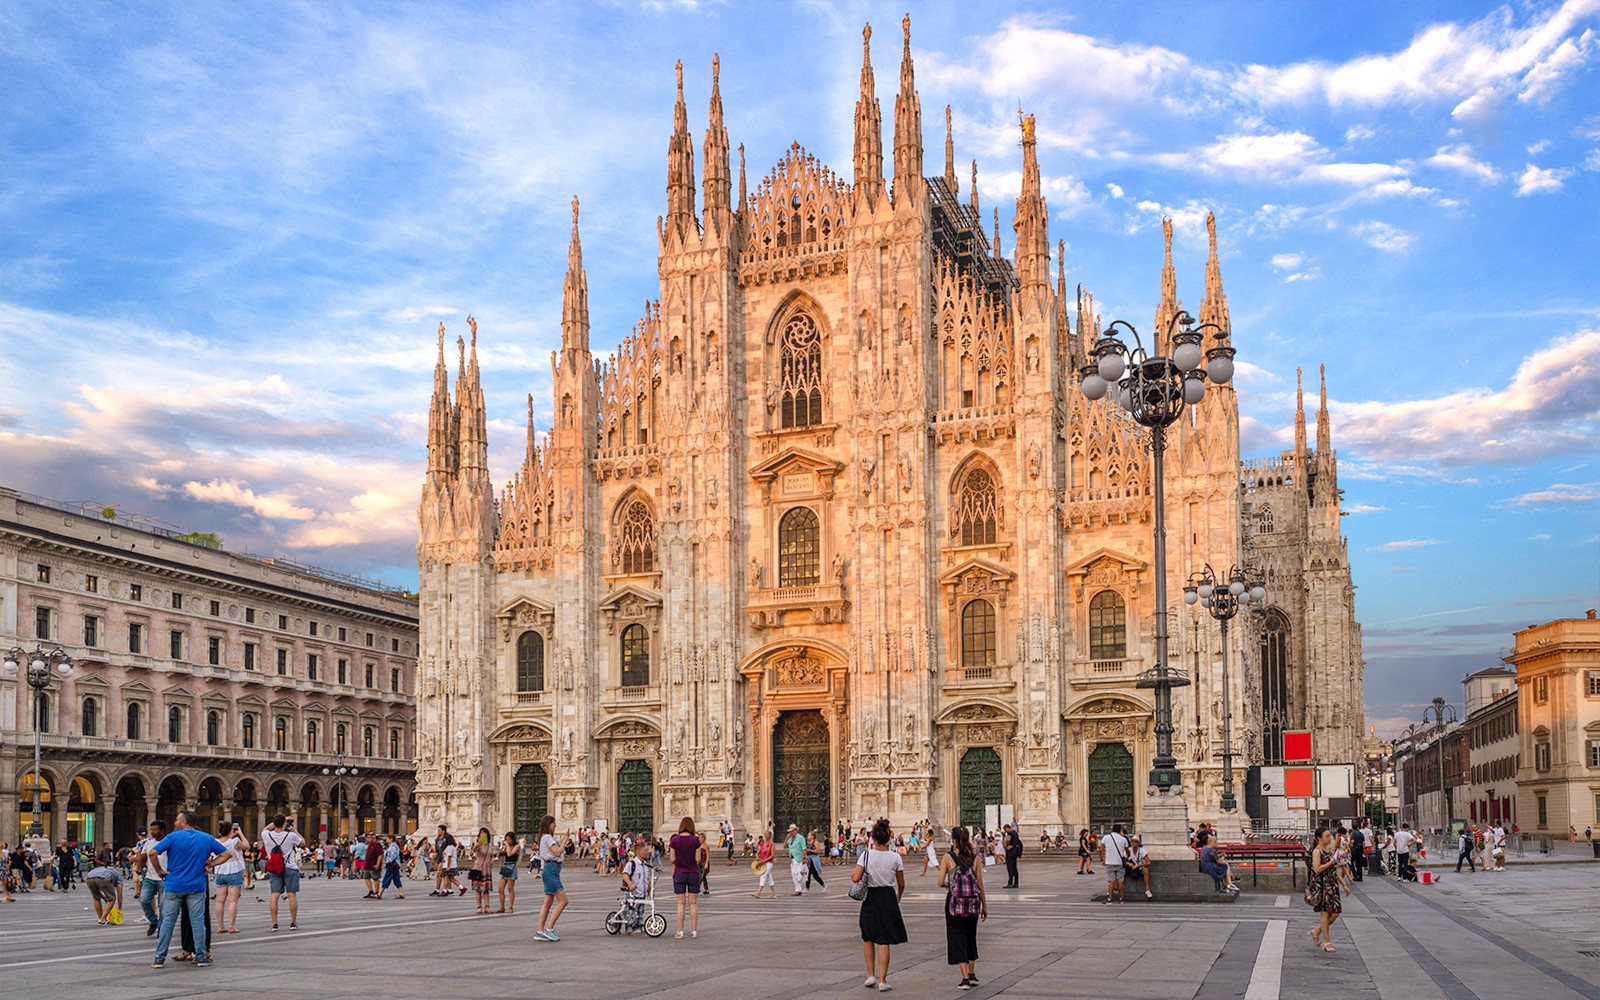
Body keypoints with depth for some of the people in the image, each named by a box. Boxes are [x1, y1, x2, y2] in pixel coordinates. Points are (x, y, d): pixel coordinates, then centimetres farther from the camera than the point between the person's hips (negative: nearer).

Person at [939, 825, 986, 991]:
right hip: (973, 902, 3)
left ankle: (965, 979, -3)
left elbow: (941, 883, -12)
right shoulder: (975, 858, -1)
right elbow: (980, 885, 1)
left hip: (955, 903, -3)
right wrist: (984, 906, 10)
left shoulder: (948, 858, -8)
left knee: (958, 939, 4)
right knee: (971, 938, 20)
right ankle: (972, 975, 25)